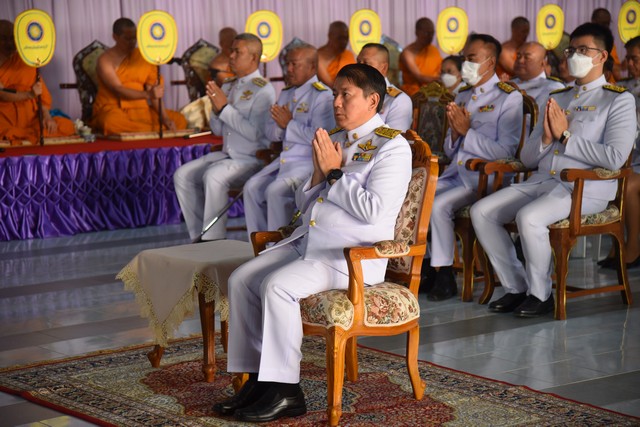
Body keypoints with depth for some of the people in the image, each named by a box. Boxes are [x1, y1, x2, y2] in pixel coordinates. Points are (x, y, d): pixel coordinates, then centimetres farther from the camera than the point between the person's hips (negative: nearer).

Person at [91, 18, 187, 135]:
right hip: (112, 109, -5)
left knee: (179, 120, -10)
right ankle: (157, 131, -22)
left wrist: (165, 118, -15)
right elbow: (118, 90, -18)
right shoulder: (105, 60, -6)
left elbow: (154, 94, 1)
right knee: (113, 121, -41)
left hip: (140, 111, 5)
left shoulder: (144, 57, 8)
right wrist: (147, 94, -33)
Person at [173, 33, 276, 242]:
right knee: (182, 175, -7)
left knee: (213, 176, -32)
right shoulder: (228, 86, 14)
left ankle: (213, 241, -25)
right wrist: (215, 109, -4)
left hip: (252, 159, -8)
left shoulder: (263, 90, -10)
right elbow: (218, 130, 17)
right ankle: (199, 237, -4)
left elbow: (254, 133, -21)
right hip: (227, 154, 8)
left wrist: (224, 107, -18)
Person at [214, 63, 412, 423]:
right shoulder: (333, 140, 18)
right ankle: (258, 380, -4)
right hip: (307, 241, 8)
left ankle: (285, 391, -18)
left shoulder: (392, 147, -6)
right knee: (242, 280, -8)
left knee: (277, 286, -27)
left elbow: (374, 210, -19)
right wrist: (319, 173, 2)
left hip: (352, 255, -8)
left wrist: (335, 172, -11)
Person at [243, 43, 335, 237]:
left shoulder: (322, 95, -10)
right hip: (284, 159, 8)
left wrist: (289, 124, -13)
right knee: (252, 187, -8)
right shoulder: (286, 93, 18)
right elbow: (270, 132, 19)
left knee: (276, 190, -26)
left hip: (310, 161, -8)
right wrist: (280, 127, -6)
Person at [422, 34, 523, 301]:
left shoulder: (508, 98, -4)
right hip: (454, 174, 7)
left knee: (438, 205, -29)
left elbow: (505, 152, -14)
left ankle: (444, 276, -15)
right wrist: (454, 132, -1)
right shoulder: (463, 96, 18)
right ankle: (425, 268, -2)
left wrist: (467, 131, -13)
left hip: (483, 177, -7)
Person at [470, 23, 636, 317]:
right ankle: (515, 287, -2)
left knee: (528, 217, -33)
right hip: (541, 181, 7)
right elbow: (527, 158, 18)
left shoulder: (618, 100, 2)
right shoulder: (557, 98, 21)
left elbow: (615, 158, -14)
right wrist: (546, 139, -4)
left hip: (586, 187, -7)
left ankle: (540, 294, -12)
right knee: (481, 212, -12)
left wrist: (565, 136, -10)